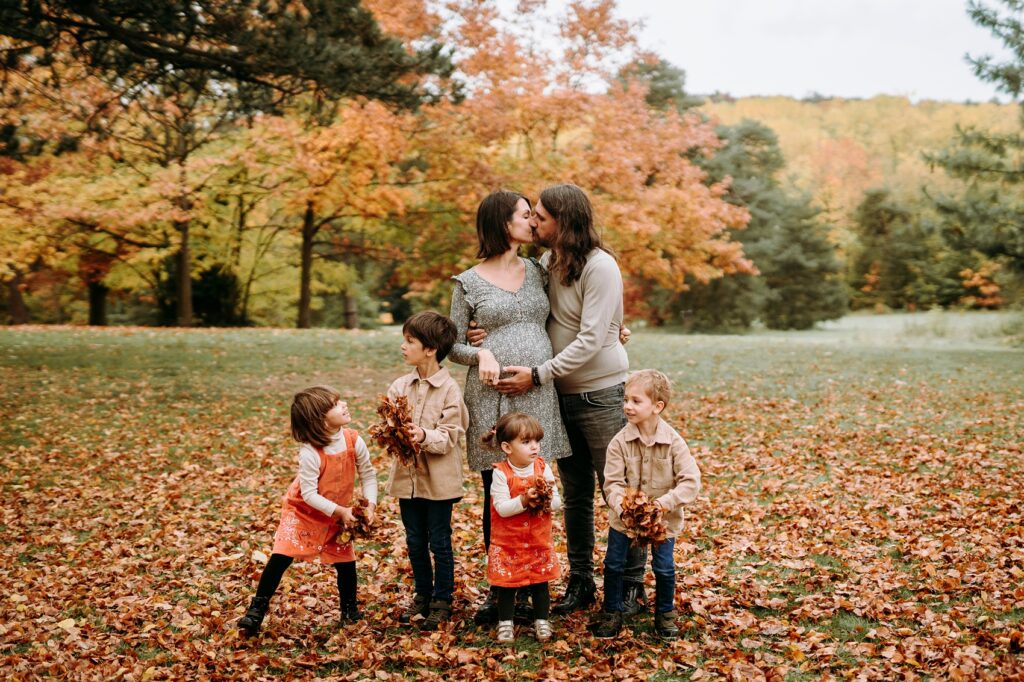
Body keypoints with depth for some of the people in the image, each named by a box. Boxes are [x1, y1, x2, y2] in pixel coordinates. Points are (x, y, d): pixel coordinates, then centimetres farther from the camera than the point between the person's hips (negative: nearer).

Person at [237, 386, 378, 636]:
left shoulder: (354, 441, -18)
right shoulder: (310, 453, -32)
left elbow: (368, 474, -6)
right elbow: (309, 494, -28)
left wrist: (370, 504, -16)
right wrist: (340, 511, -26)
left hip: (339, 512, 4)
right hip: (303, 510, -4)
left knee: (346, 561, 5)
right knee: (281, 557, -11)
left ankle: (350, 609, 26)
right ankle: (257, 610, 2)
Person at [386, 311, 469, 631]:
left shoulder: (449, 389, -12)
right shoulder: (400, 386, 2)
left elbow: (449, 437, -16)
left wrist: (424, 436, -32)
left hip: (439, 479, -5)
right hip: (407, 475, 5)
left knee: (439, 542, 5)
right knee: (415, 541, 15)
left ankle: (442, 601, 18)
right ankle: (422, 595, 30)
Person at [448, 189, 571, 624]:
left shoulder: (538, 271, 13)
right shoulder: (468, 283, 3)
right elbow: (453, 346, 5)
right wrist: (481, 355, -15)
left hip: (538, 396, 3)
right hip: (491, 397, -3)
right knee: (496, 494, 3)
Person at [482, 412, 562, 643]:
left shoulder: (543, 467, -6)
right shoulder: (501, 473, -16)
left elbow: (557, 503, -7)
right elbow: (501, 508, -21)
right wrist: (523, 500, -34)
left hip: (539, 542, 3)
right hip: (507, 543, -2)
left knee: (540, 584, 12)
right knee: (506, 585, 8)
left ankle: (542, 621, 28)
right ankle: (505, 623, 24)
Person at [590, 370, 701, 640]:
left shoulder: (674, 442, -15)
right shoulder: (620, 442, -13)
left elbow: (691, 481, -17)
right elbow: (612, 482, -13)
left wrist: (665, 503, -27)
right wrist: (622, 506, -30)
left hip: (663, 519, -1)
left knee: (664, 567, 4)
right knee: (613, 564, 6)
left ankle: (665, 613, 28)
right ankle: (611, 613, 25)